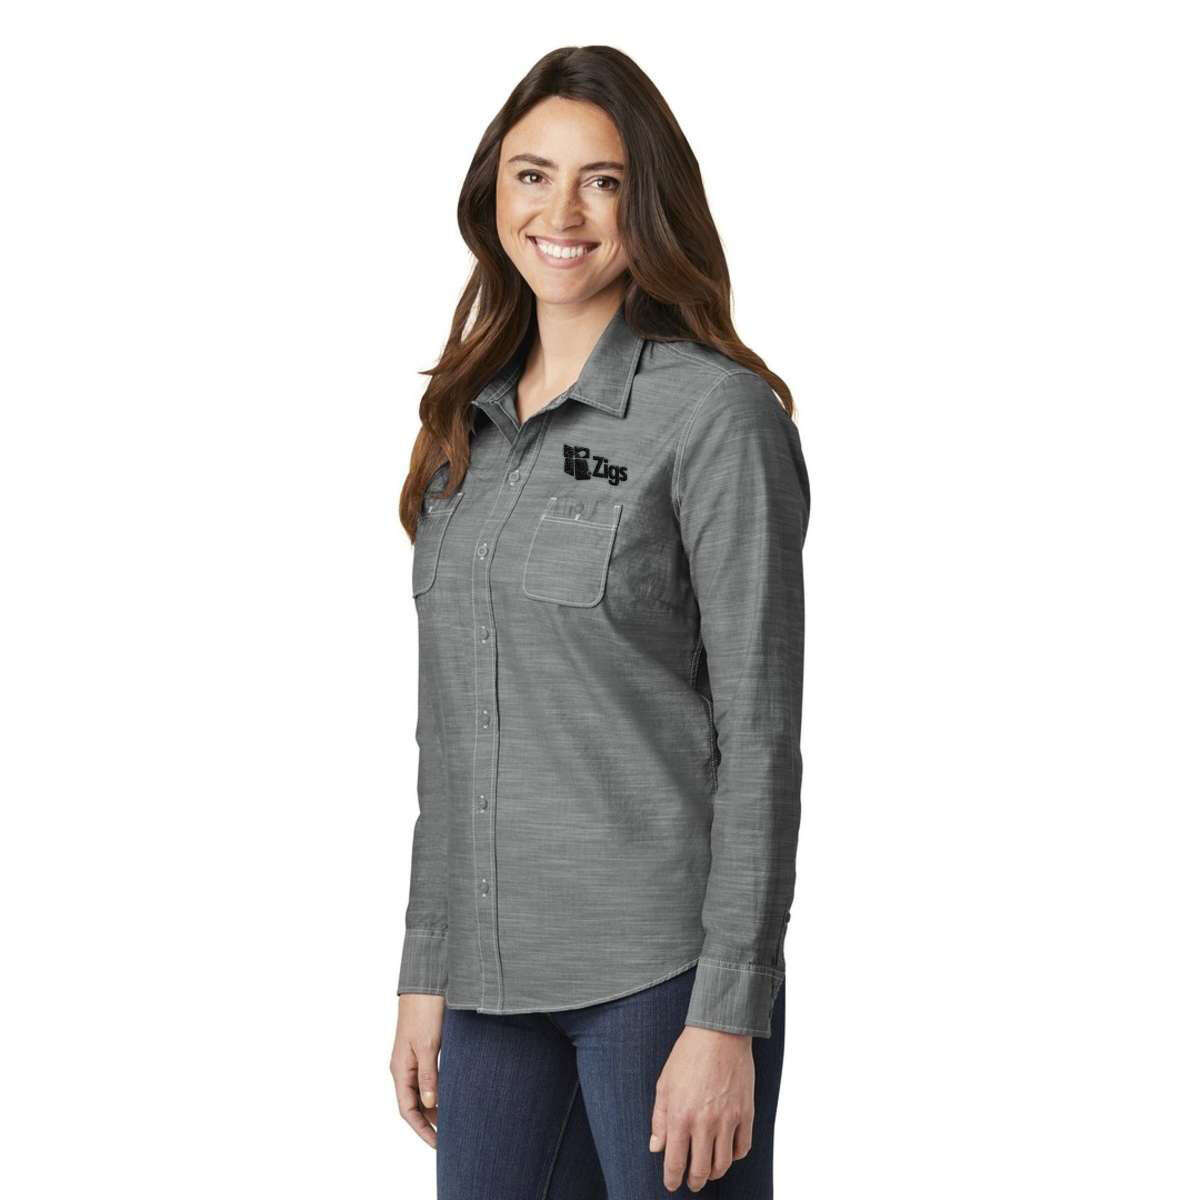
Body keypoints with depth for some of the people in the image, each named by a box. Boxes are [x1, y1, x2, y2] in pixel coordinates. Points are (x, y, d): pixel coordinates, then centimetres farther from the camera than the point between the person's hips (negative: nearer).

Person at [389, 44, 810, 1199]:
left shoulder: (717, 413, -7)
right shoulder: (468, 422, 12)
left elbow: (757, 733, -10)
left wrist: (726, 1015, -14)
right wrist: (425, 973, 12)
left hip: (658, 968, -6)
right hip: (497, 974, 6)